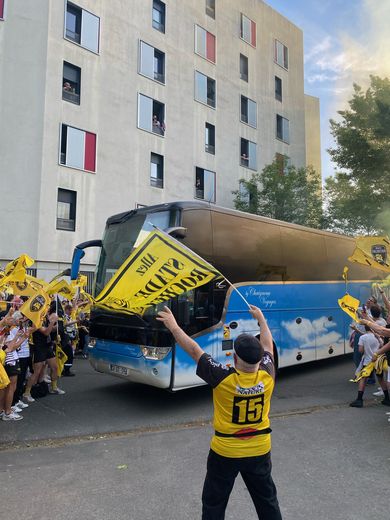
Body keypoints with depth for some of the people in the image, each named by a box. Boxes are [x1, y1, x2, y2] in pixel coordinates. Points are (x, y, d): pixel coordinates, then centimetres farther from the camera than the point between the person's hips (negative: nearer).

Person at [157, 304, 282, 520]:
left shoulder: (224, 378, -27)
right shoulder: (267, 375, -17)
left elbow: (194, 350, -20)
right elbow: (267, 346, 1)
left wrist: (173, 326, -10)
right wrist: (261, 319, 16)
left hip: (225, 452, -3)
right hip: (259, 451, 4)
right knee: (267, 500, 23)